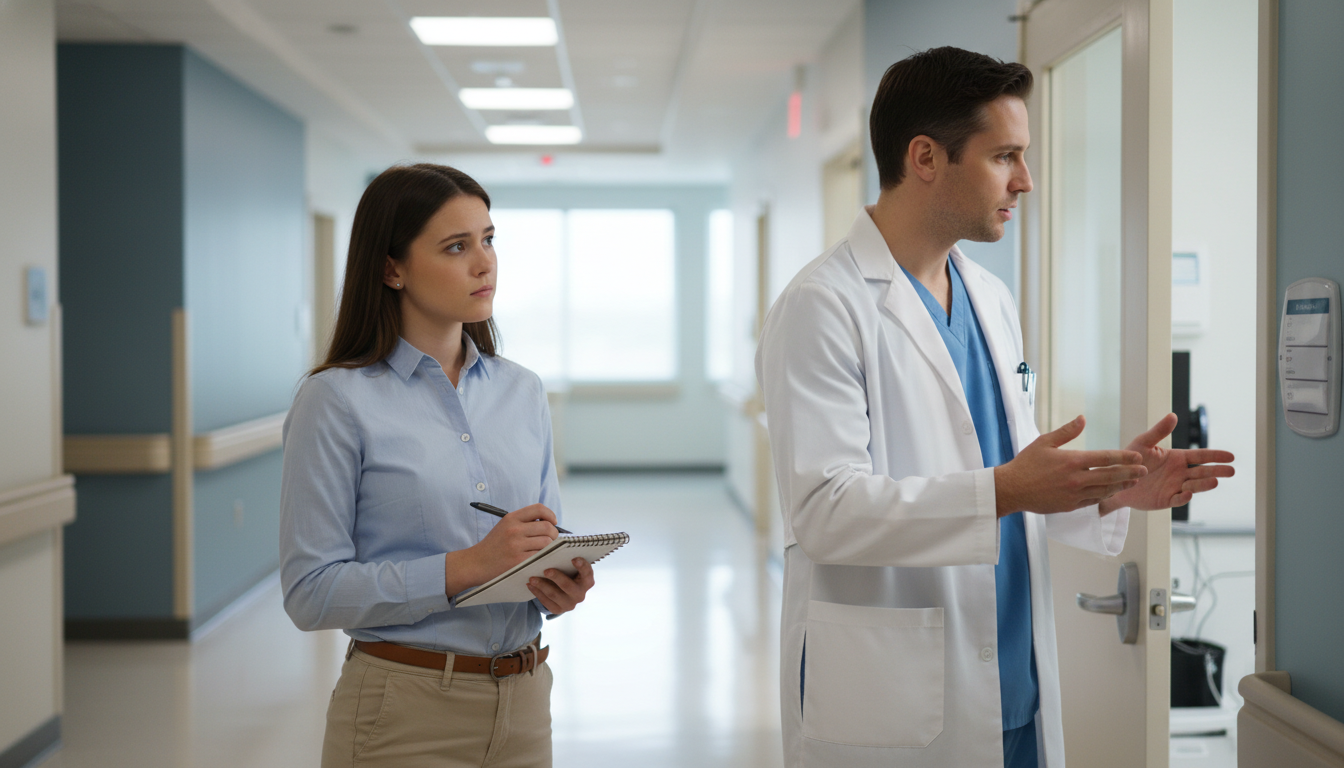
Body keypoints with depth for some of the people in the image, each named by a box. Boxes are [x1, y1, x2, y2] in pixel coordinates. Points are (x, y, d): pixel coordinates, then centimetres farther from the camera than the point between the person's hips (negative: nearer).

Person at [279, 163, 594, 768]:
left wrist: (563, 584, -9)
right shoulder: (337, 401, -9)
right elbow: (311, 592, -14)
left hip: (523, 704, 5)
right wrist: (466, 567, -22)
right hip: (405, 715, -5)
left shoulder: (523, 392, 7)